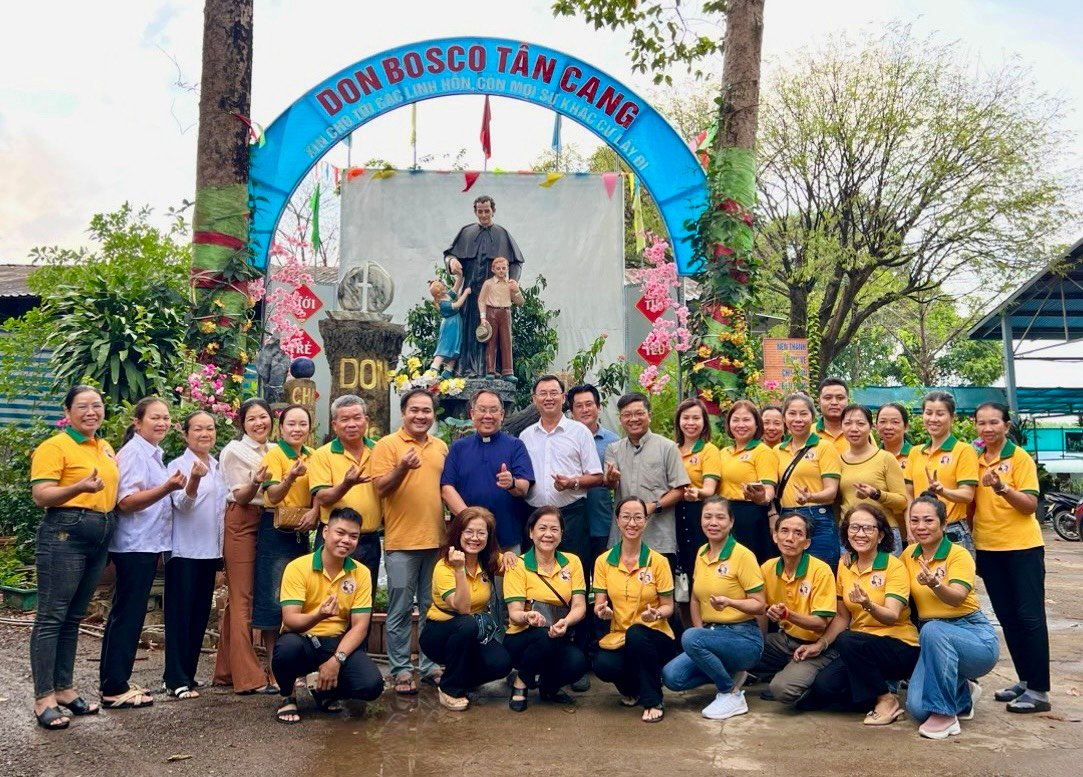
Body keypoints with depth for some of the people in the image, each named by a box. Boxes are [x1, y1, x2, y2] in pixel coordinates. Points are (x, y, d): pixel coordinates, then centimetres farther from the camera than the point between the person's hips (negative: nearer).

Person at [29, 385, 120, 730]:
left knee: (74, 617, 13)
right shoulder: (54, 447, -7)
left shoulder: (106, 448, 15)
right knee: (51, 616, -4)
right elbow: (40, 495, -15)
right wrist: (80, 487, -30)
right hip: (64, 535, -7)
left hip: (100, 539, 8)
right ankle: (44, 698, 1)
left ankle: (64, 688, 21)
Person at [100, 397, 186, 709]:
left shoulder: (153, 454, 14)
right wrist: (167, 488, -33)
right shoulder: (133, 453, -13)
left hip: (147, 544, 9)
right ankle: (113, 689, 1)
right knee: (127, 614, -5)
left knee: (131, 614, 13)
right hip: (134, 545, -9)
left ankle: (117, 681, 22)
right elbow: (126, 502, -23)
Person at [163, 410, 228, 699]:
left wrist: (222, 547, 16)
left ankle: (187, 673, 20)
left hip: (210, 551, 7)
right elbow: (182, 504, -21)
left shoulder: (218, 467, 12)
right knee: (180, 614, -3)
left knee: (200, 614, 11)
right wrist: (194, 479, -40)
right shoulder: (178, 465, -7)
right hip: (184, 551, -7)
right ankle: (177, 680, 0)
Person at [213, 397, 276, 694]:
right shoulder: (234, 451, -3)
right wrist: (255, 481, -27)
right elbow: (240, 496, -7)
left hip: (268, 524, 6)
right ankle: (249, 677, -5)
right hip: (242, 523, -6)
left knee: (238, 597, 10)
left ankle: (226, 669, 17)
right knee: (242, 598, -6)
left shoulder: (274, 451, 12)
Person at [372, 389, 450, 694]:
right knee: (400, 609, 2)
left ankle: (430, 664, 23)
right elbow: (381, 487, -11)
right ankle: (401, 670, 11)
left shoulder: (441, 447, 12)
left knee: (433, 608, 12)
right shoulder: (387, 445, -3)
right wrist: (403, 468, -28)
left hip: (437, 539, 5)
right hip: (401, 541, -5)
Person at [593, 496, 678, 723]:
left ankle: (653, 701, -14)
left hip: (654, 636, -1)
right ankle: (632, 688, 8)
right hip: (618, 636, 1)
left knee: (636, 632, -37)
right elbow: (599, 605, 2)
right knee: (603, 666, -32)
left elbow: (668, 606, 0)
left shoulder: (658, 561, -5)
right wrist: (602, 610, -23)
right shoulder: (603, 561, 1)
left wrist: (656, 614, -23)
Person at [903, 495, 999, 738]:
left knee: (933, 630, -39)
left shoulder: (959, 555, -12)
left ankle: (946, 715, -23)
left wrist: (934, 584, -48)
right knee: (917, 708, -19)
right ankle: (961, 691, 17)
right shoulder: (909, 555, 4)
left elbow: (957, 598, -29)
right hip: (935, 642, 5)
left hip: (975, 636, -5)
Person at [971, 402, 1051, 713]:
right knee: (1007, 618, 12)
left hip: (1022, 547, -5)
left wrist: (1001, 487, -29)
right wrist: (970, 532, 1)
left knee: (1030, 616, -3)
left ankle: (1038, 691, 1)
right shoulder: (975, 460, 6)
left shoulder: (1020, 458, -7)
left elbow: (1030, 505, -14)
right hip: (988, 548, 6)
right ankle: (1024, 680, 23)